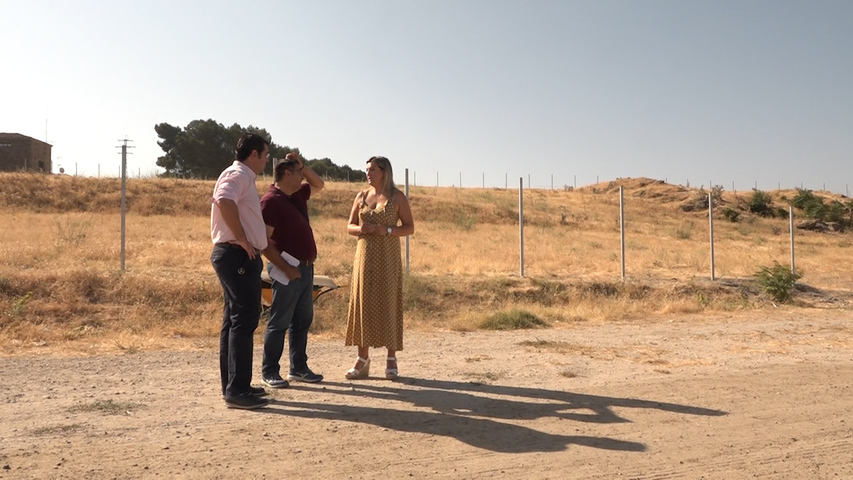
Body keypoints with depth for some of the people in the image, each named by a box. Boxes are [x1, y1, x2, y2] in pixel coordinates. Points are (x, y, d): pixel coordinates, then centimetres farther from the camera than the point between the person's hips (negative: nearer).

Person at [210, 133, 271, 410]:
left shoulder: (244, 178, 22)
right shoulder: (237, 174, -10)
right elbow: (224, 201, -30)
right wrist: (243, 240, -25)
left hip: (240, 256, 11)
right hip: (238, 255, -11)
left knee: (235, 320, 13)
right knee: (244, 321, -11)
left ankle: (233, 385, 20)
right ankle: (237, 390, -8)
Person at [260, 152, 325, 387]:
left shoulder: (297, 195, 11)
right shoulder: (271, 201, -14)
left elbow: (318, 184, 29)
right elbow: (264, 242, -19)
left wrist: (302, 165, 12)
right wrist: (286, 269, -21)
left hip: (306, 267, 9)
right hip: (288, 269, -9)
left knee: (302, 320, 13)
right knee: (280, 322, -1)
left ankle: (298, 368, 22)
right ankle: (269, 372, 9)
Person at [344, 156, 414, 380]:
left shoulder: (397, 197, 1)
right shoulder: (361, 196, 11)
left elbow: (410, 227, -1)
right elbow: (349, 226, 13)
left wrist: (386, 230, -16)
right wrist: (361, 229, -10)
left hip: (388, 258, -3)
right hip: (365, 256, 3)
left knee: (388, 304, -1)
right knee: (363, 303, 2)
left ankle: (391, 358, 8)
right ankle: (363, 358, 8)